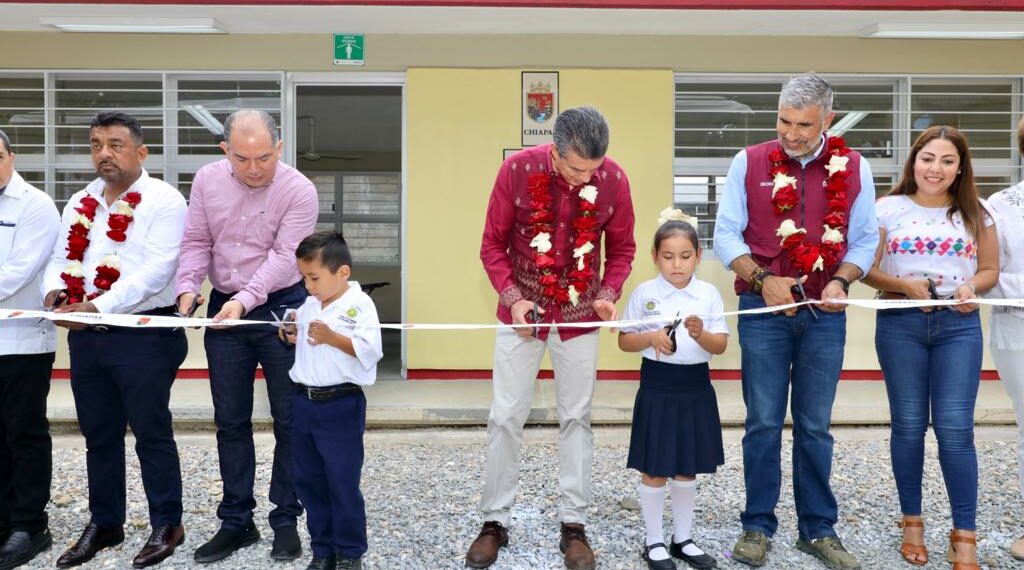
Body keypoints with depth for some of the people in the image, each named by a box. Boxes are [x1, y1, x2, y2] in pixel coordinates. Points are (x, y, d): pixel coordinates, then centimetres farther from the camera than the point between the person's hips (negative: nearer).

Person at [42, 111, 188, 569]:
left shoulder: (164, 201, -9)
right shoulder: (80, 202, 14)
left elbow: (155, 271, -18)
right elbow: (61, 258, 14)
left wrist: (97, 307, -25)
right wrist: (54, 291, -8)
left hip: (143, 335, -6)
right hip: (86, 337, 7)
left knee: (151, 433, 4)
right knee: (99, 435, 16)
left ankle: (167, 525, 19)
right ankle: (104, 524, 31)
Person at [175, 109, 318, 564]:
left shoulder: (299, 191, -14)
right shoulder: (207, 180, -1)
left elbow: (283, 257, -20)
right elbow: (196, 243, 2)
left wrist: (245, 300, -31)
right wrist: (187, 287, -14)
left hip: (280, 308, -4)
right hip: (222, 309, 4)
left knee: (288, 420, 4)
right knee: (230, 422, 10)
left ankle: (286, 519, 19)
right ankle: (236, 521, 23)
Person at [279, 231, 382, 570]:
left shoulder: (360, 305, -12)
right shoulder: (308, 306, 9)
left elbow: (370, 350, -21)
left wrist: (331, 337, -25)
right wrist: (292, 337, 2)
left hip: (340, 406, -7)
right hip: (304, 402, 7)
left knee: (343, 482, 2)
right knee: (308, 481, 14)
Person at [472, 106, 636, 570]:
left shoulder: (613, 179, -11)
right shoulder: (517, 170, -15)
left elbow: (621, 248, 2)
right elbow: (493, 244, -6)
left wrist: (609, 293, -14)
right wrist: (511, 296, -18)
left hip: (580, 313, 1)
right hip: (523, 309, -1)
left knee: (576, 418, 8)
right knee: (506, 416, 4)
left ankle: (573, 524, 21)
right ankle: (495, 521, 19)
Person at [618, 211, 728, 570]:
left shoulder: (709, 294, 0)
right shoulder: (644, 293, -4)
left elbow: (721, 346, -2)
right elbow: (624, 341, -1)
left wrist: (700, 334, -22)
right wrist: (651, 338, -19)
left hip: (696, 387, 3)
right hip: (657, 387, -2)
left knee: (687, 469, 15)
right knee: (655, 470, 6)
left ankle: (683, 539, 31)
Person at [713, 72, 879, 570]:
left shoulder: (854, 168, 4)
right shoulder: (749, 163, 0)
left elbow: (865, 239, 7)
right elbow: (726, 234, 0)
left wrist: (840, 281, -11)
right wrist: (762, 279, -14)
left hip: (824, 314, 1)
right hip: (763, 310, -1)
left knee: (815, 426, 10)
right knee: (764, 423, 4)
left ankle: (817, 529, 23)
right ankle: (757, 526, 17)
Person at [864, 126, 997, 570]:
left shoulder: (976, 214, 7)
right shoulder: (888, 209, 1)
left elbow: (990, 269, 12)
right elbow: (866, 268, 0)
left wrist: (971, 287, -9)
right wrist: (903, 284, -16)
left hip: (959, 325, 1)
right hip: (900, 324, -1)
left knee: (955, 428, -3)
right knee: (908, 425, 7)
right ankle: (912, 522, 21)